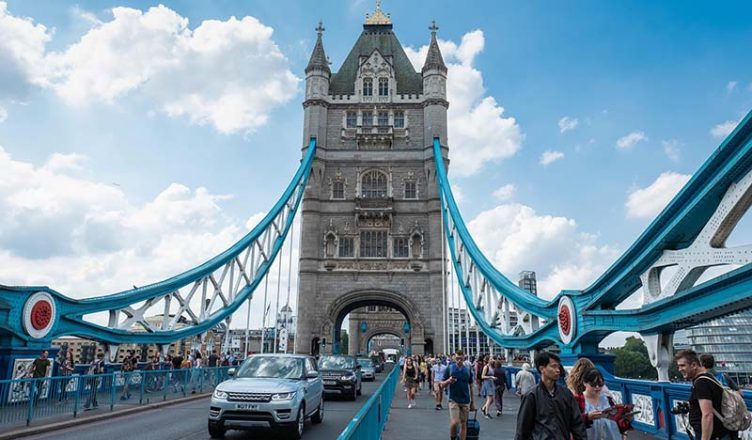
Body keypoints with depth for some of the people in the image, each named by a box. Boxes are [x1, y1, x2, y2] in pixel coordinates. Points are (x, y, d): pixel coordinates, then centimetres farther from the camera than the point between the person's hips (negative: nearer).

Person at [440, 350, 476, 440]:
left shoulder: (468, 370, 3)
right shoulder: (449, 368, -4)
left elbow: (471, 387, 10)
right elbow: (442, 385, -1)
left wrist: (473, 402, 8)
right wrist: (448, 381, -22)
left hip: (465, 401, 2)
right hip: (453, 400, -2)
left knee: (463, 424, 5)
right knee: (454, 422, -13)